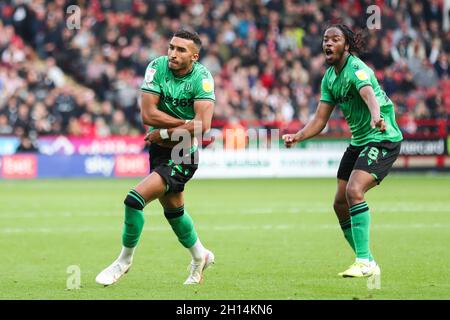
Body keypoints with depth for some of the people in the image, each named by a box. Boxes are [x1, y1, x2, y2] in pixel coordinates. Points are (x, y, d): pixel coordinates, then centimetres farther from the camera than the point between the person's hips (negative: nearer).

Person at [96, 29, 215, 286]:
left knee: (135, 199, -18)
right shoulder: (157, 67, -8)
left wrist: (164, 134, -20)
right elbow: (148, 113, -13)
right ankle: (200, 255, 47)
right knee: (173, 209, 22)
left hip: (184, 153, -6)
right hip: (159, 149, 6)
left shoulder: (202, 78, -17)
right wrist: (185, 124, -18)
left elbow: (203, 125, -27)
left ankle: (125, 260, 2)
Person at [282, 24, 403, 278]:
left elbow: (369, 95, -42)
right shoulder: (330, 77, 6)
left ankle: (365, 261, -24)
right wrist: (297, 137, -10)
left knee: (354, 191, -27)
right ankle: (367, 263, 20)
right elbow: (320, 120, 8)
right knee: (341, 204, 7)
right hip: (359, 141, 9)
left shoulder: (356, 69, -20)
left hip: (382, 139, -9)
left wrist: (376, 116, -63)